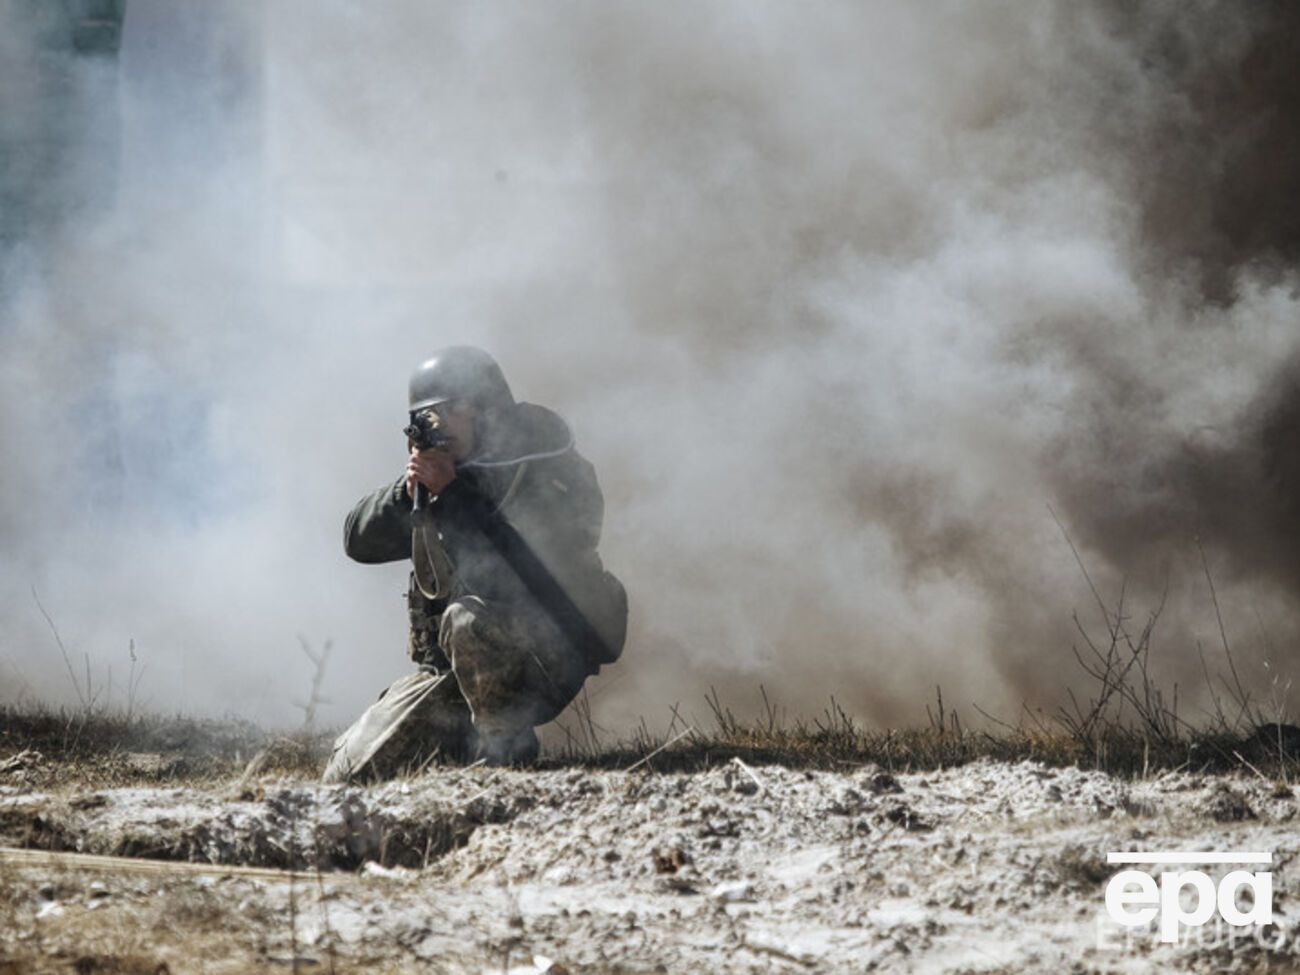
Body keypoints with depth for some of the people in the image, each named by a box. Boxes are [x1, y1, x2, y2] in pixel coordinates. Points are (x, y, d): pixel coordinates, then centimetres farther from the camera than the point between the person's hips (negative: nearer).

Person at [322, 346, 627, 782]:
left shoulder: (550, 470, -12)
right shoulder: (439, 468, 7)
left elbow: (530, 563, -27)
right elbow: (360, 540, 4)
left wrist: (452, 491, -24)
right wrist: (407, 492, -15)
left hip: (543, 658, -6)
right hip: (446, 668, 6)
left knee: (468, 621, -39)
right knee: (348, 773, -4)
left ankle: (505, 751, -17)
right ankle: (463, 738, 20)